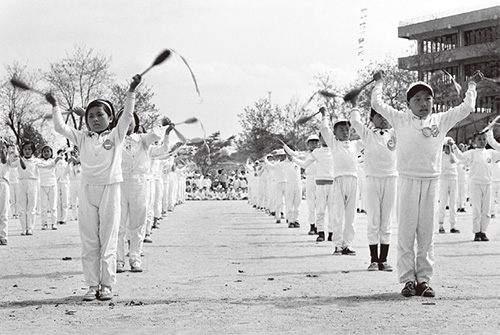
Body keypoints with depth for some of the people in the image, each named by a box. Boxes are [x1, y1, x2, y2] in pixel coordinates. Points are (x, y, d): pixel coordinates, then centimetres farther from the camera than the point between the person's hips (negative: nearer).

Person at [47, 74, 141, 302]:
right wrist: (54, 106, 1)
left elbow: (127, 116, -6)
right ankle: (92, 285, 10)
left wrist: (131, 91, -14)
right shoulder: (82, 138, 11)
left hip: (110, 190, -2)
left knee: (108, 241, 2)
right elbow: (60, 127, 7)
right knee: (89, 242, 4)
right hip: (87, 191, 2)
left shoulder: (116, 135, 5)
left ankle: (107, 285, 9)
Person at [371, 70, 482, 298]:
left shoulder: (441, 121, 12)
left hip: (431, 182, 2)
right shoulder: (401, 120, 6)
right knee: (406, 231, -2)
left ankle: (424, 280, 8)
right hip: (407, 181, -2)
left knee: (426, 232, 3)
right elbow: (377, 104, 4)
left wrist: (472, 85, 23)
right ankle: (408, 279, 2)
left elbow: (467, 108, 13)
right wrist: (379, 83, 17)